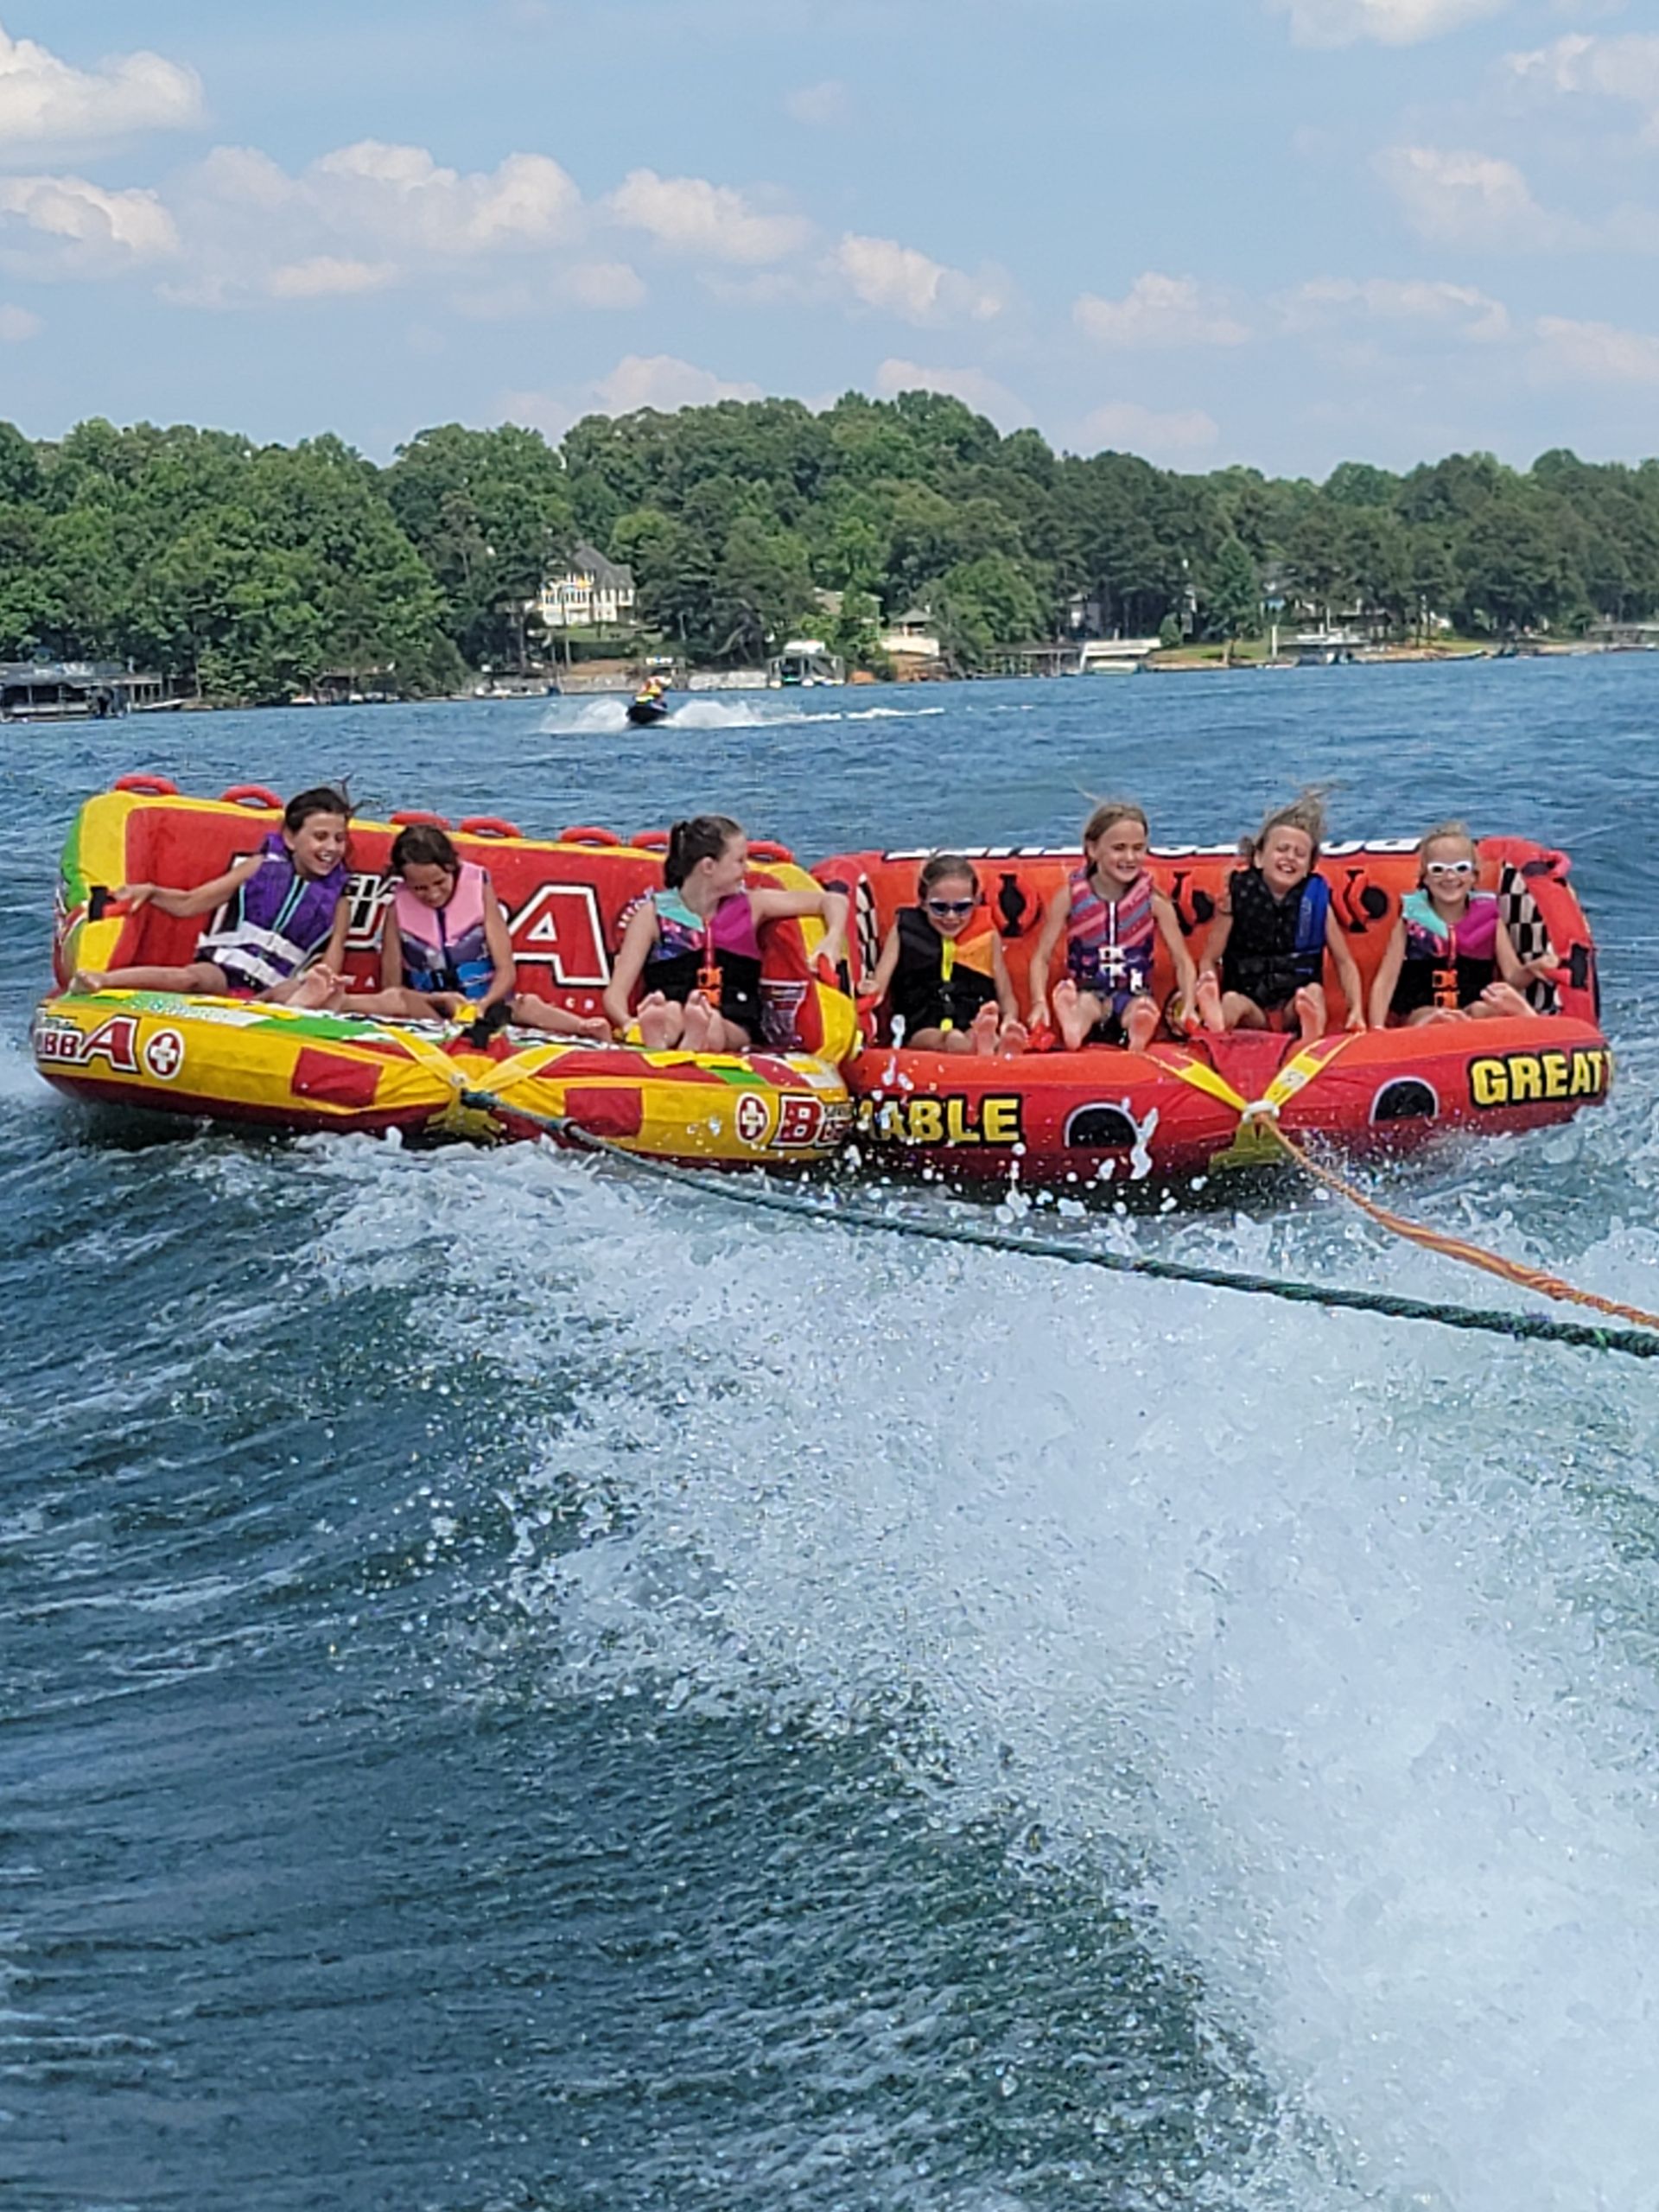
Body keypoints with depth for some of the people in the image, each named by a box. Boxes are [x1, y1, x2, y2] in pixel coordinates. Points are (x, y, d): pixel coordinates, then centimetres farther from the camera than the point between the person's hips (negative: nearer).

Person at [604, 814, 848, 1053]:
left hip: (732, 1029, 1)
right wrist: (630, 1026, -21)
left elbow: (833, 901, 21)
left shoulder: (750, 906, 17)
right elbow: (616, 992, 3)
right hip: (670, 1023, -1)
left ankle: (696, 1040, -72)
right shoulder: (653, 913, 10)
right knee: (671, 1013, -39)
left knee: (713, 1030, -38)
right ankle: (657, 1036, -73)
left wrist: (832, 944, -1)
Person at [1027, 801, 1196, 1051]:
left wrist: (1188, 1009, -12)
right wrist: (1040, 1003, -15)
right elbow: (1042, 957, 3)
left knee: (1142, 1008, -36)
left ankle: (1138, 1037, -70)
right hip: (1086, 992, -1)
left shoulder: (1153, 899, 3)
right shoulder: (1071, 895, 2)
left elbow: (1182, 961, 5)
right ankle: (1073, 1029, -73)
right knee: (1087, 1004, -38)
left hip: (1133, 996, 1)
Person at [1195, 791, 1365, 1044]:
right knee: (1232, 1000, -31)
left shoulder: (1316, 899, 6)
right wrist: (1208, 995, -17)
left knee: (1314, 991, -29)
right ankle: (1216, 1028, -66)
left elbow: (1344, 962, 9)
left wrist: (1356, 1010, -6)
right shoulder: (1237, 896, 3)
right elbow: (1209, 959, 4)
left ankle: (1313, 1035, -61)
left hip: (1293, 1009, 1)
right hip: (1252, 1008, -1)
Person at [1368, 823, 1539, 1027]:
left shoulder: (1487, 915, 6)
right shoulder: (1412, 918, 3)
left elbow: (1513, 976, 1)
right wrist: (1377, 1030, -16)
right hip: (1420, 1015, -1)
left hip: (1476, 1010, 1)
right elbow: (1385, 980, -1)